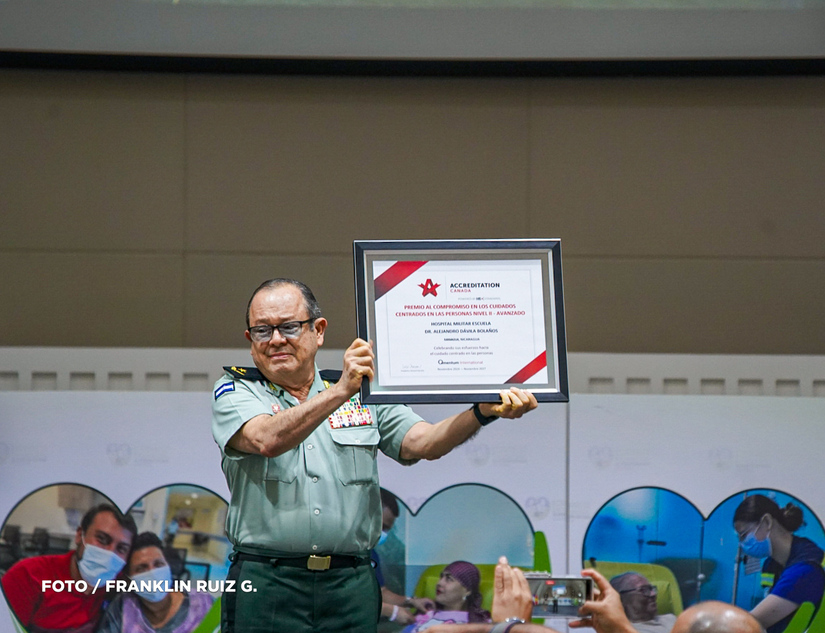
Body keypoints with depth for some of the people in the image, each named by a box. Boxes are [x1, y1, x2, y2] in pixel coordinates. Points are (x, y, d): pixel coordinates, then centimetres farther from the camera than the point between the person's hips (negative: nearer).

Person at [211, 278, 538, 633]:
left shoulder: (363, 396, 15)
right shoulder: (235, 392, 6)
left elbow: (423, 443, 2)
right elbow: (268, 439, -16)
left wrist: (483, 412, -15)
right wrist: (340, 391, -27)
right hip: (266, 586, -2)